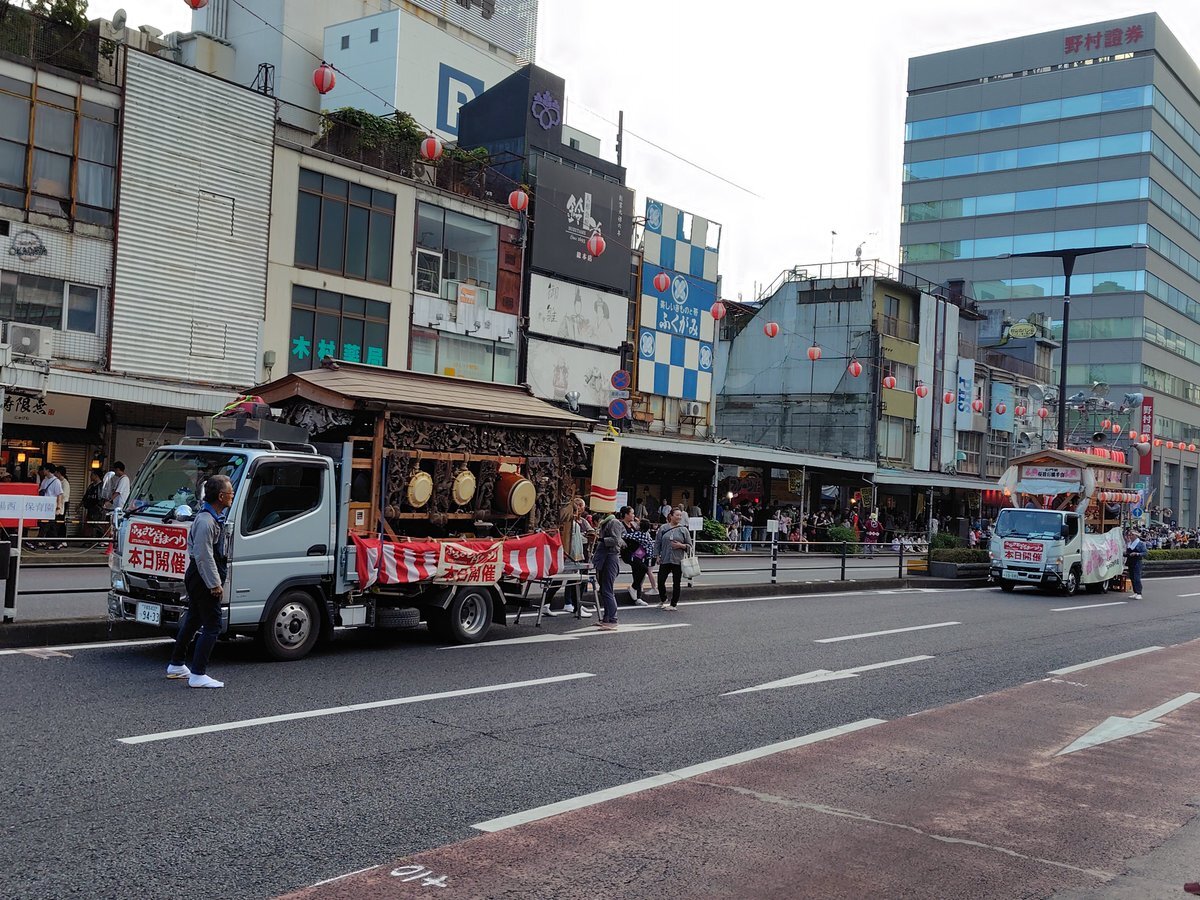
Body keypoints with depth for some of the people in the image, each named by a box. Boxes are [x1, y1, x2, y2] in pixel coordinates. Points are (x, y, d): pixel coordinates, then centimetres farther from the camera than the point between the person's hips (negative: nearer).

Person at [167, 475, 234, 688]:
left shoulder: (215, 517, 12)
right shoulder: (206, 522, -22)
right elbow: (204, 556, -24)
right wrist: (215, 584, -20)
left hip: (197, 577, 11)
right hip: (204, 578, -11)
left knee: (193, 621, 20)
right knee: (212, 626, -7)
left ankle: (176, 666, 33)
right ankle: (198, 675, -6)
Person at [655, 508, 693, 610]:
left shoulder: (684, 530, 5)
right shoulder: (663, 528, 6)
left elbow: (689, 546, 7)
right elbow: (657, 543, 9)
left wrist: (681, 545, -11)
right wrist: (657, 556, 1)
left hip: (678, 561, -1)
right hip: (665, 560, 1)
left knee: (676, 583, 3)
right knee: (660, 581, 0)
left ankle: (674, 604, 13)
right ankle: (663, 600, 25)